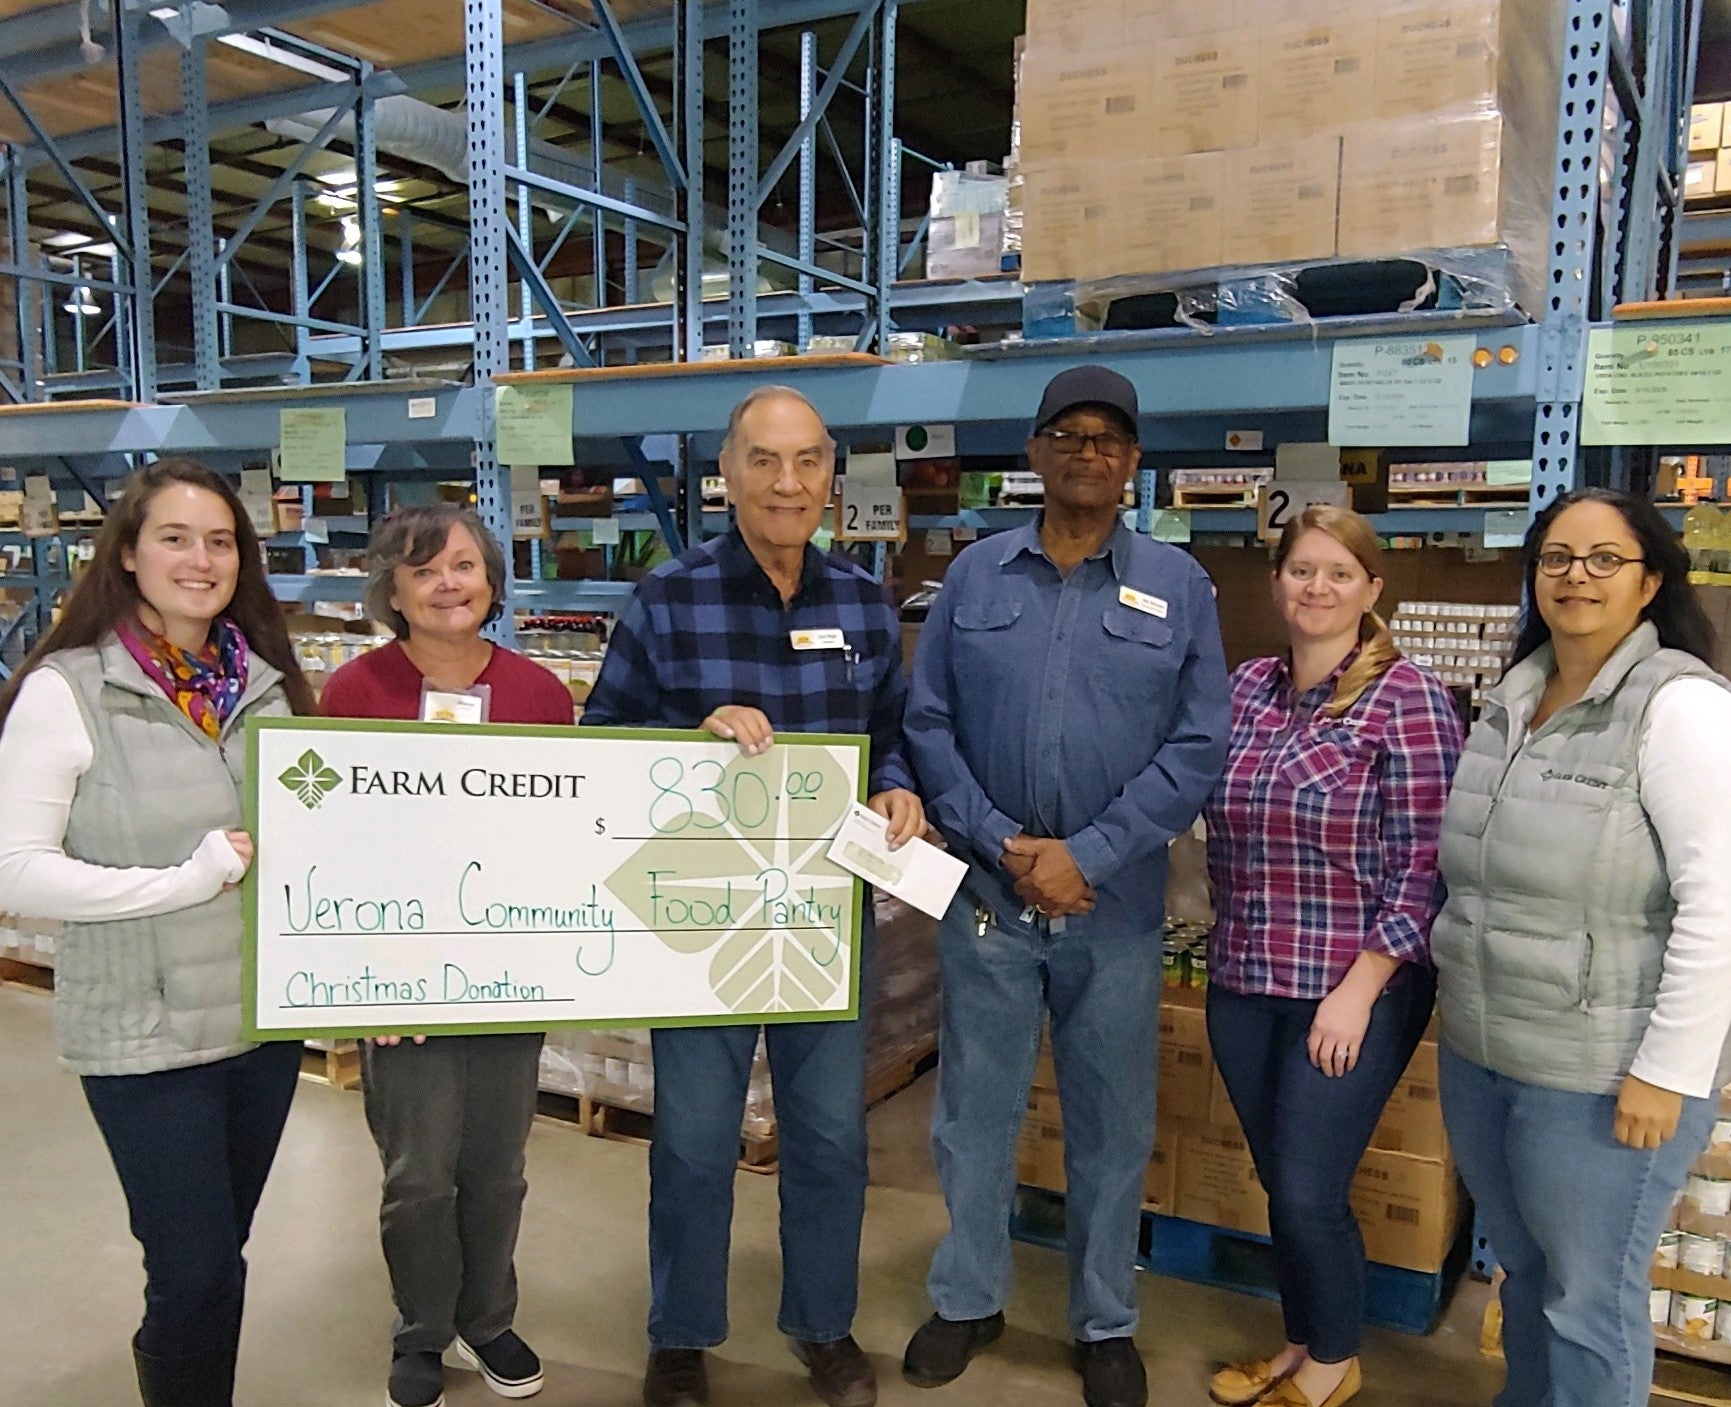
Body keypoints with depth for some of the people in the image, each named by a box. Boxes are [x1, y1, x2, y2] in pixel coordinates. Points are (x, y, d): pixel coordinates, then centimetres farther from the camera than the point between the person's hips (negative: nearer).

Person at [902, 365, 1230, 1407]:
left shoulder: (1180, 586, 0)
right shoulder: (975, 575, 3)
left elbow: (1198, 747, -6)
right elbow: (928, 725, 0)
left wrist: (1087, 856, -14)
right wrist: (1002, 845, -12)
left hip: (1118, 904, 0)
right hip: (986, 895, 1)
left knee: (1112, 1125, 13)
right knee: (975, 1113, 13)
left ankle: (1107, 1323, 33)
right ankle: (969, 1301, 35)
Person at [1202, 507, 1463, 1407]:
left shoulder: (1407, 698, -11)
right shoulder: (1245, 688, 5)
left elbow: (1428, 862, -13)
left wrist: (1361, 987, -15)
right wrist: (1231, 945, 9)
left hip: (1353, 988, -5)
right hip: (1242, 985, 5)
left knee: (1309, 1192, 3)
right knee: (1278, 1182, 16)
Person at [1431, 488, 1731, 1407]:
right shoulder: (1511, 700, 9)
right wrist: (1460, 995, 17)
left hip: (1602, 1074, -7)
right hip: (1479, 1053, 7)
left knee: (1588, 1297, 10)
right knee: (1522, 1271, 22)